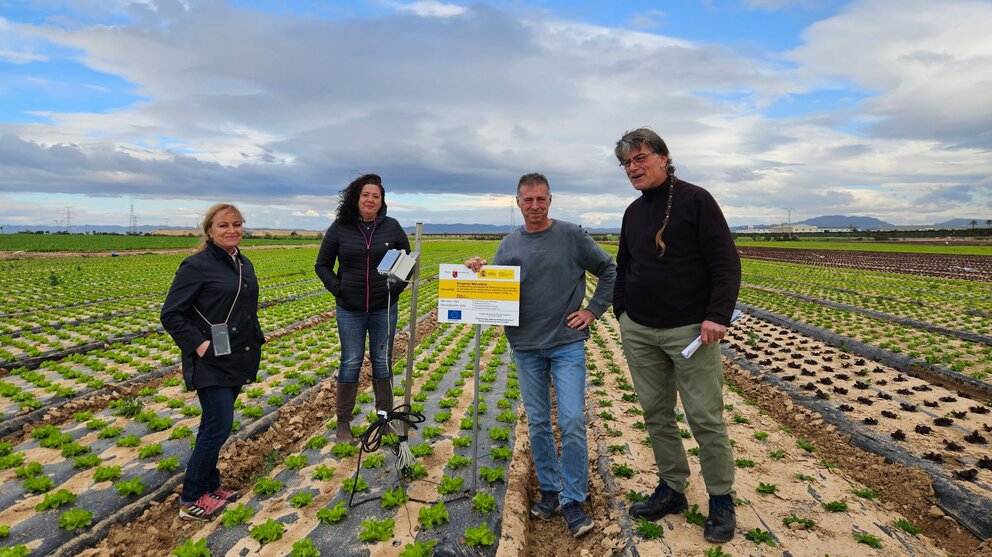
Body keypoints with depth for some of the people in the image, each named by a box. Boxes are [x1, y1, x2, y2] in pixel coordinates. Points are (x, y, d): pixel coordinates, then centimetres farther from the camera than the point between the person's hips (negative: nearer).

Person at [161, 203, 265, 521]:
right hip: (211, 363, -7)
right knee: (219, 427, -6)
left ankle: (210, 486, 30)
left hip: (237, 361, 7)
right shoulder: (197, 266, -13)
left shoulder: (244, 265, 11)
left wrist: (256, 341, 13)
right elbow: (171, 315, -13)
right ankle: (190, 500, 10)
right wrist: (199, 345, -19)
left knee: (213, 425, 17)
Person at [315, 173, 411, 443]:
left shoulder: (392, 227, 1)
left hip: (384, 308, 1)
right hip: (350, 309, -1)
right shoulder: (339, 228, -1)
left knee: (383, 361, 10)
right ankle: (343, 421, 19)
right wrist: (336, 288, -7)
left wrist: (398, 286, -2)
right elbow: (322, 264, 7)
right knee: (351, 362, 5)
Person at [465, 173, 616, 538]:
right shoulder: (508, 245, 5)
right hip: (526, 347, 3)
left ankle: (573, 499, 10)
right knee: (537, 424, 11)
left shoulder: (572, 236, -2)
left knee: (572, 422, -5)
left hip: (567, 344, -3)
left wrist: (593, 310, -1)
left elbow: (609, 270, 5)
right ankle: (550, 490, 27)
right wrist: (478, 275, -13)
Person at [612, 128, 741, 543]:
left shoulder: (695, 199, -4)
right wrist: (621, 313, 14)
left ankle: (721, 500, 18)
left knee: (706, 418, 0)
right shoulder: (633, 212, 13)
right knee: (656, 414, 11)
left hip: (690, 330, -5)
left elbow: (726, 262, -9)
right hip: (638, 332, 6)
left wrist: (718, 316, -18)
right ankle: (671, 489, 26)